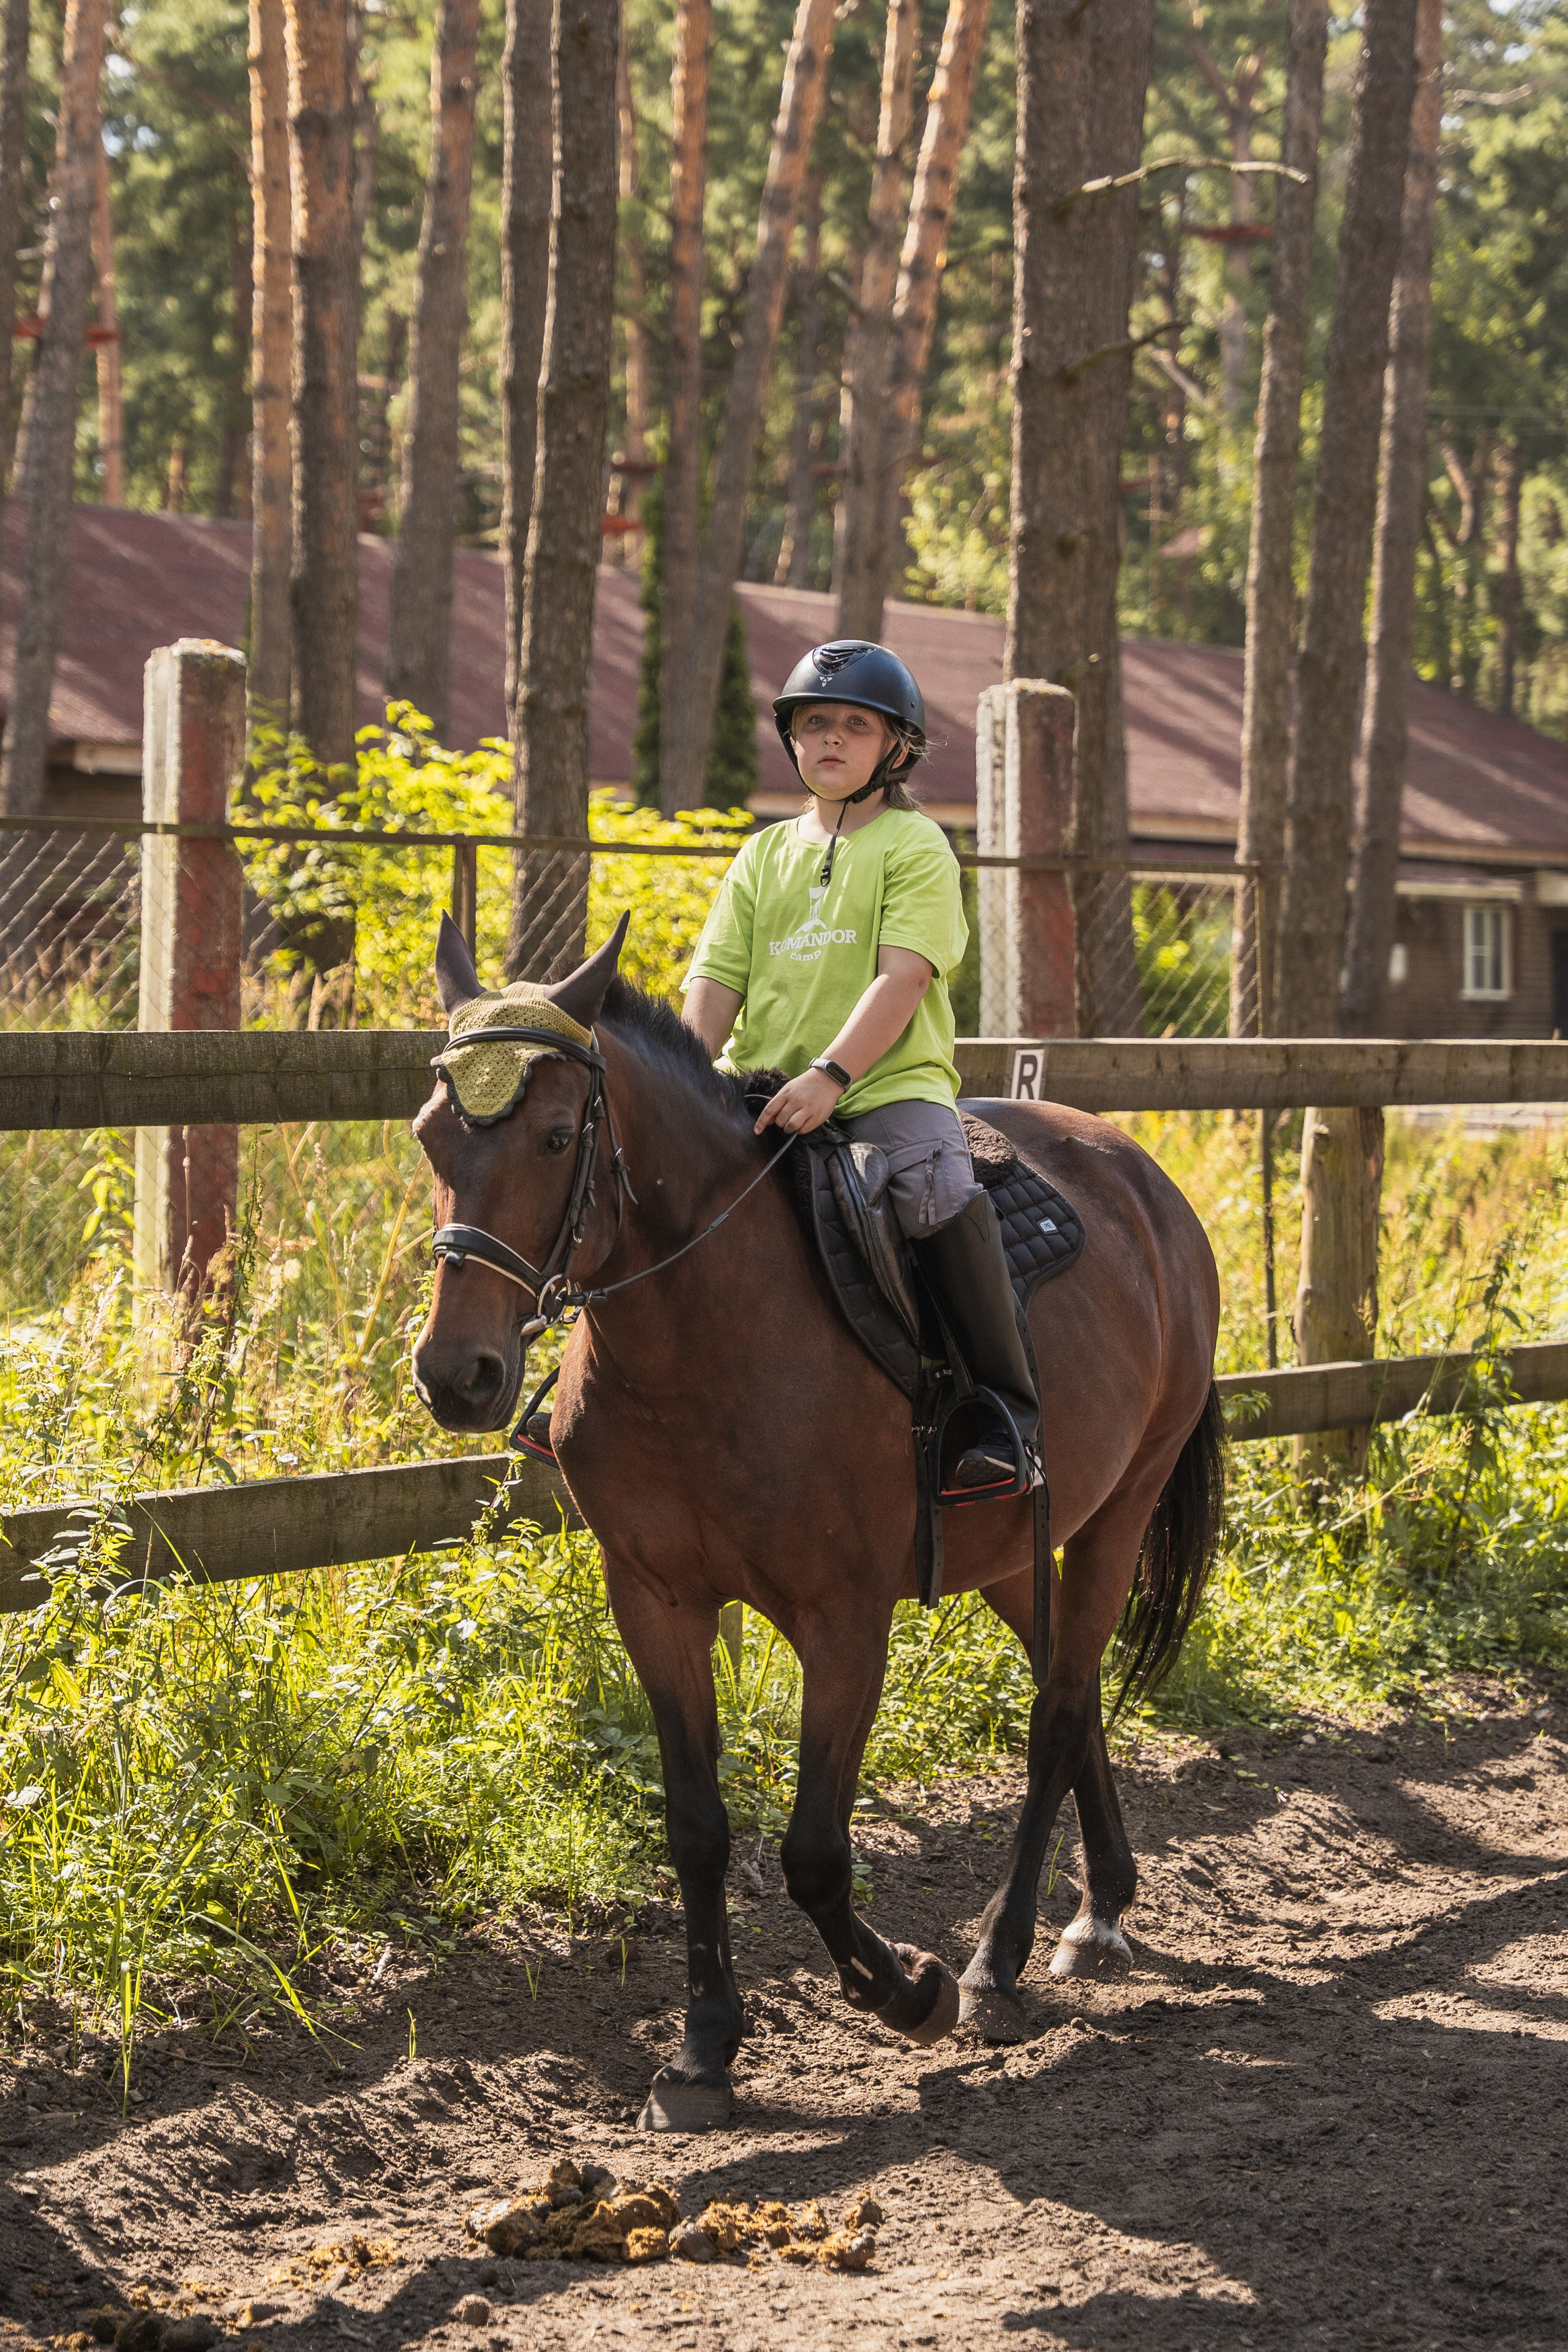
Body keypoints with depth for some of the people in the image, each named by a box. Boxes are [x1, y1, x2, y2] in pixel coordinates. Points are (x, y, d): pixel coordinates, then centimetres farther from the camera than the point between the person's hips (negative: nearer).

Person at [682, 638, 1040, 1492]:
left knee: (937, 1189, -34)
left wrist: (830, 1074, -25)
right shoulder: (763, 857, 18)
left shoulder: (915, 846, 2)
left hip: (889, 1081, -5)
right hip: (763, 1090, 5)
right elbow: (716, 982, 11)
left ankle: (1006, 1405, -26)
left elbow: (903, 977, -12)